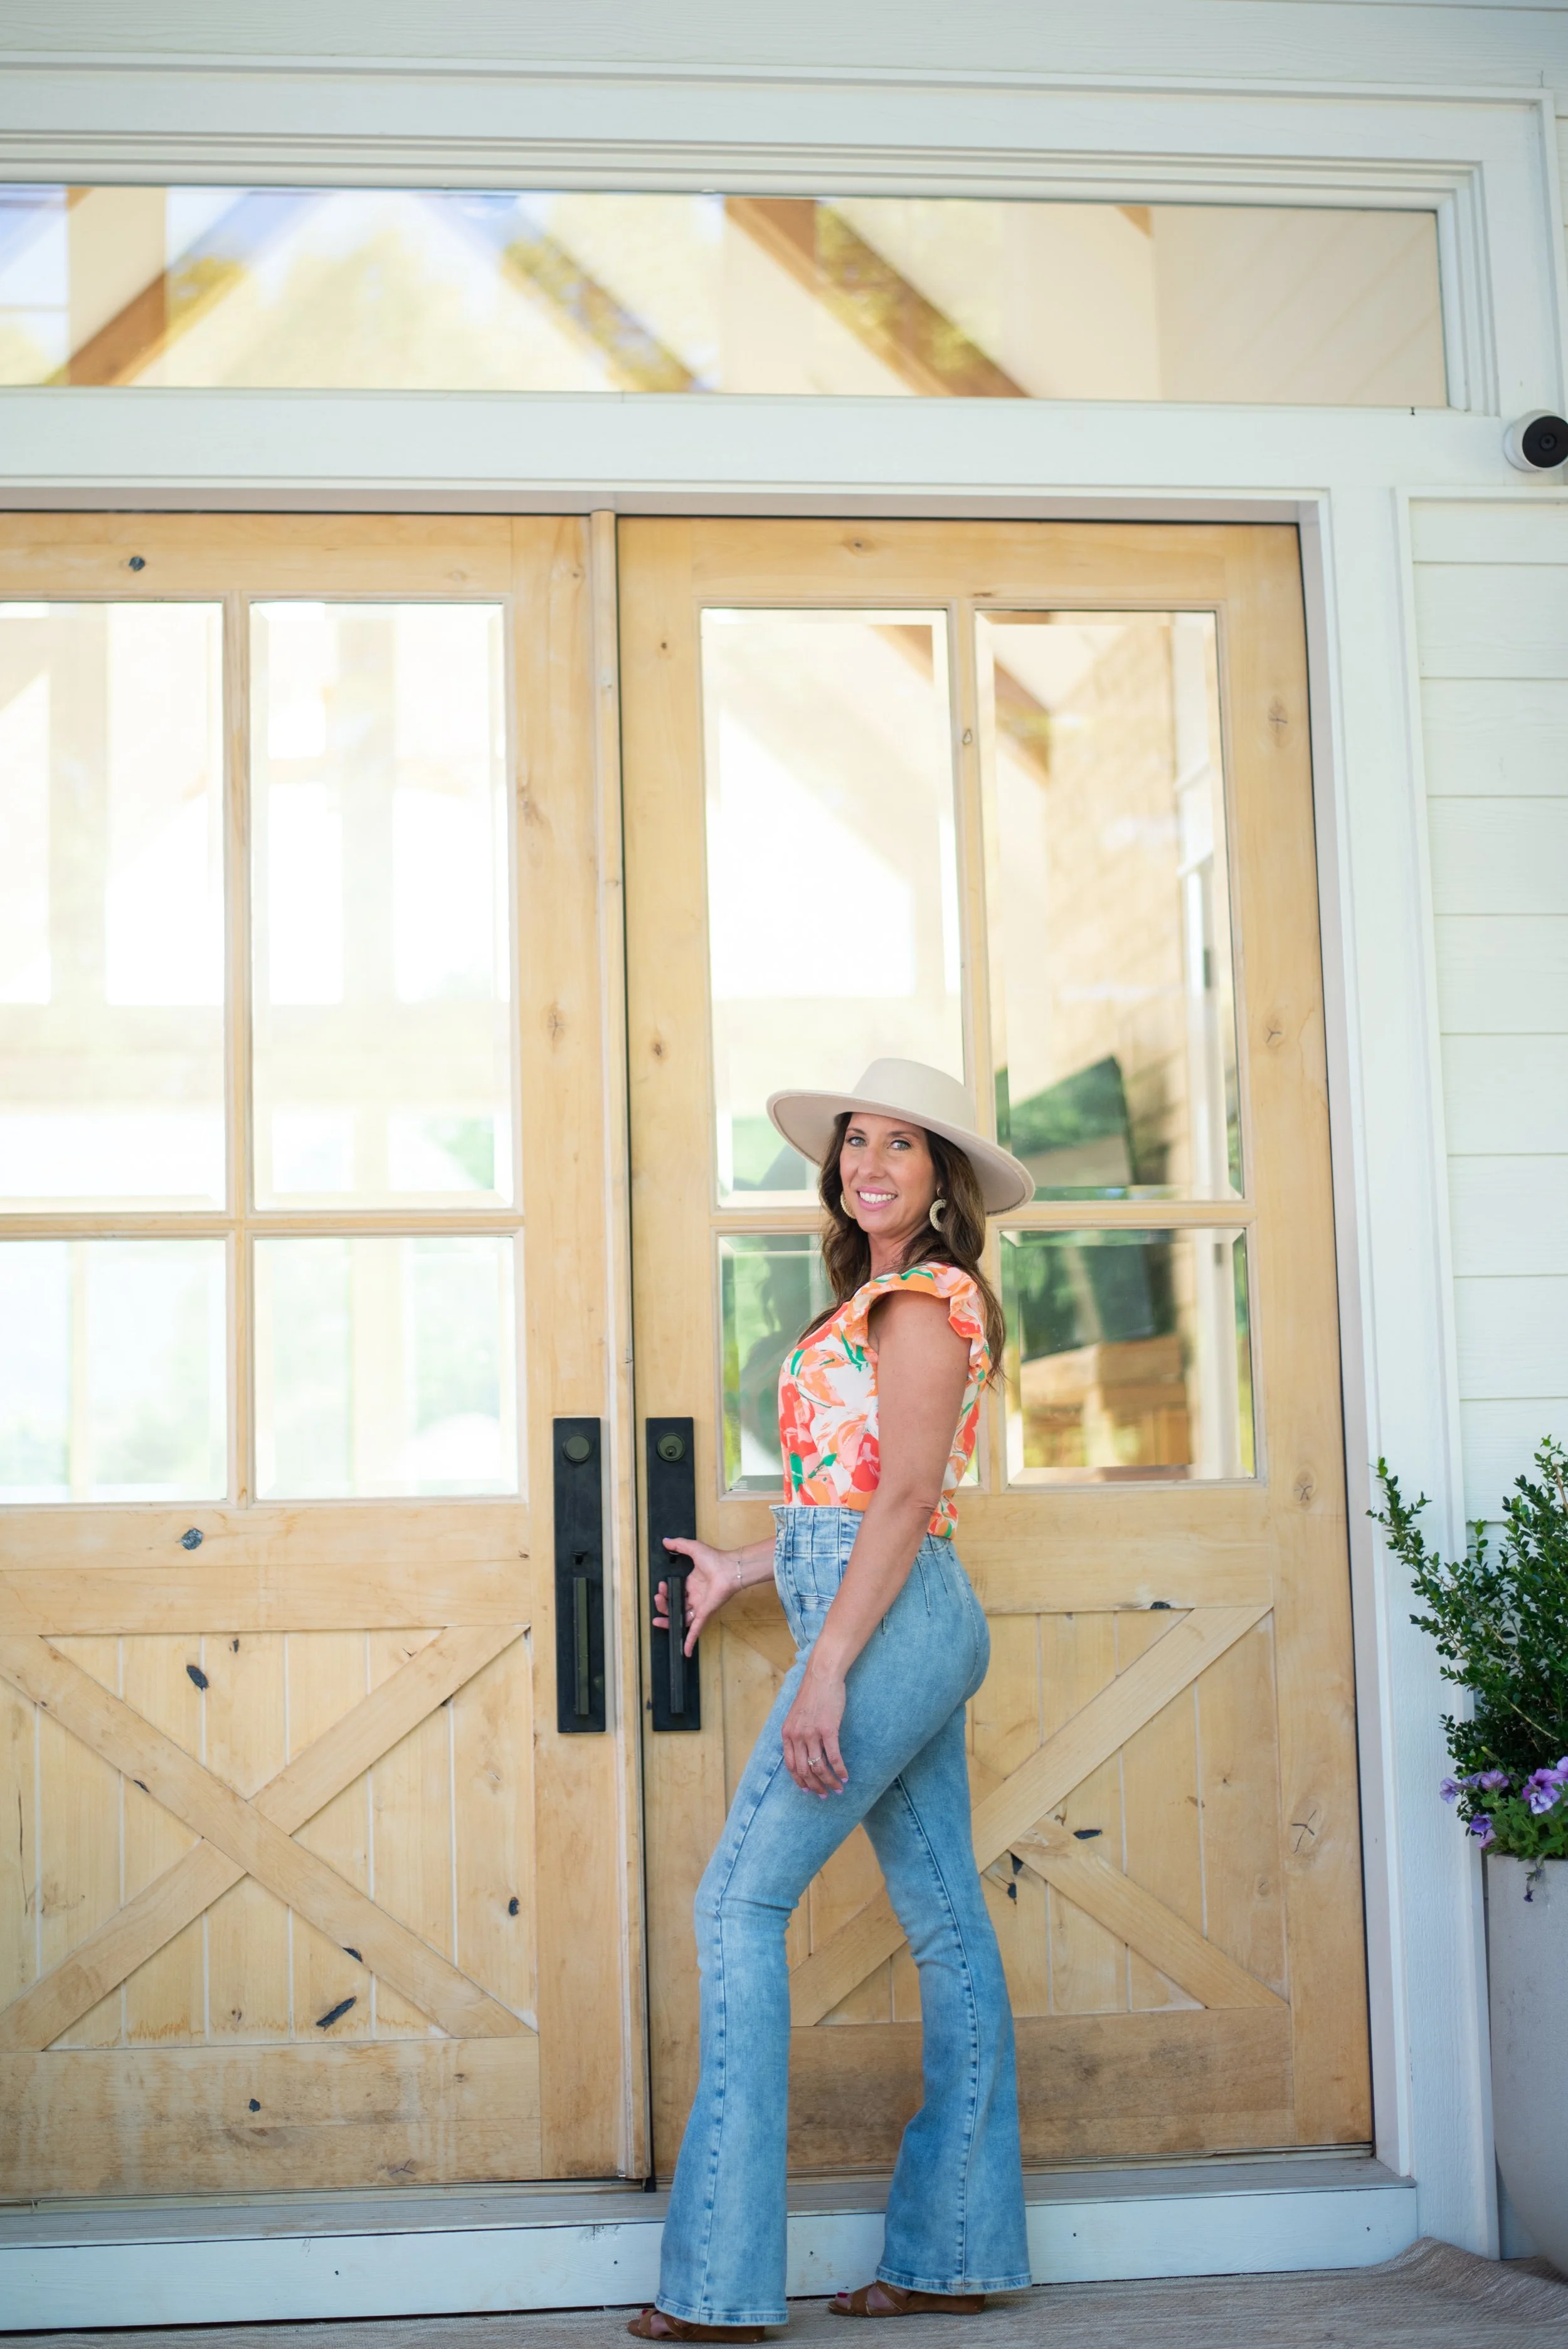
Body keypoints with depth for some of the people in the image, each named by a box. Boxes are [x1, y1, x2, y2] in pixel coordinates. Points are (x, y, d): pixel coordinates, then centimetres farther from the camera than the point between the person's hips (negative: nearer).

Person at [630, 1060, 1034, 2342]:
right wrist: (740, 1568, 27)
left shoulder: (924, 1296, -10)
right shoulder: (891, 1297, 19)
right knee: (946, 1922, 9)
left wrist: (827, 1672, -21)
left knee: (742, 1901, -8)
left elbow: (904, 1498, -17)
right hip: (910, 1624, 10)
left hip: (884, 1622, -10)